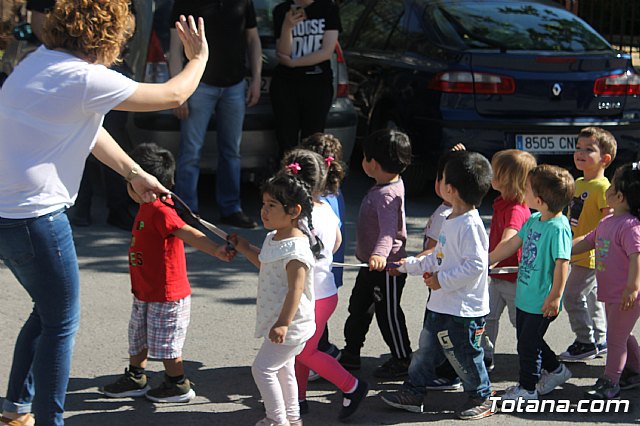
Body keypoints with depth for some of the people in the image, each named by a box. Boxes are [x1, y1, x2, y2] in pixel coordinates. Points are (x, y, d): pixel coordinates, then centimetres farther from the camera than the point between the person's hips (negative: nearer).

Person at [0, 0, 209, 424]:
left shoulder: (39, 61, 10)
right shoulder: (86, 79, -17)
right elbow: (174, 95, -9)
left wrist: (135, 173, 27)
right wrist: (199, 57, 11)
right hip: (35, 217, -9)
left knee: (49, 311, 24)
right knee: (61, 324, 6)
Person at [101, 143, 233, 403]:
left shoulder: (160, 211, -25)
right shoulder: (147, 207, 5)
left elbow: (188, 233, -36)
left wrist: (215, 250, -47)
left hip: (166, 296, -10)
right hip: (145, 294, 10)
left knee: (165, 343, 3)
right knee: (138, 338, 22)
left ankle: (179, 387, 18)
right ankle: (135, 379, 36)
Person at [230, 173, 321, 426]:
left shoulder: (296, 249, -24)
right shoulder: (273, 238, 7)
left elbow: (296, 289, -29)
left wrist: (283, 324, -32)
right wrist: (246, 249, 18)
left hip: (291, 324, -11)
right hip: (279, 321, 11)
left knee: (262, 368, -7)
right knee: (283, 368, 21)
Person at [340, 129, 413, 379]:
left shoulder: (387, 195, -28)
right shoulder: (392, 184, 3)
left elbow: (389, 230, -41)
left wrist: (380, 254, -57)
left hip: (387, 267, -10)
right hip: (371, 264, 10)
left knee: (388, 313, 3)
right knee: (358, 307, 19)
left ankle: (401, 360, 19)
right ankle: (350, 355, 32)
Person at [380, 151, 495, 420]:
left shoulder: (470, 225, -23)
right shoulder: (451, 221, 9)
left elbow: (476, 265, -28)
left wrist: (442, 280, -24)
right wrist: (409, 265, 19)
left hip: (463, 309, -10)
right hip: (441, 305, 10)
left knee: (464, 355, 6)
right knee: (426, 349, 18)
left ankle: (481, 399, 24)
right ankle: (413, 393, 30)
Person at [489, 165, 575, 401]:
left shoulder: (558, 228, -24)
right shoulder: (534, 220, 3)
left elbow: (562, 263, -24)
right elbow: (511, 244, 13)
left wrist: (555, 296, -22)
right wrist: (486, 261, 15)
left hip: (542, 302, -9)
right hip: (525, 295, 9)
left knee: (528, 343, 5)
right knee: (526, 338, 22)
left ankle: (527, 387, 22)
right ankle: (555, 370, 39)